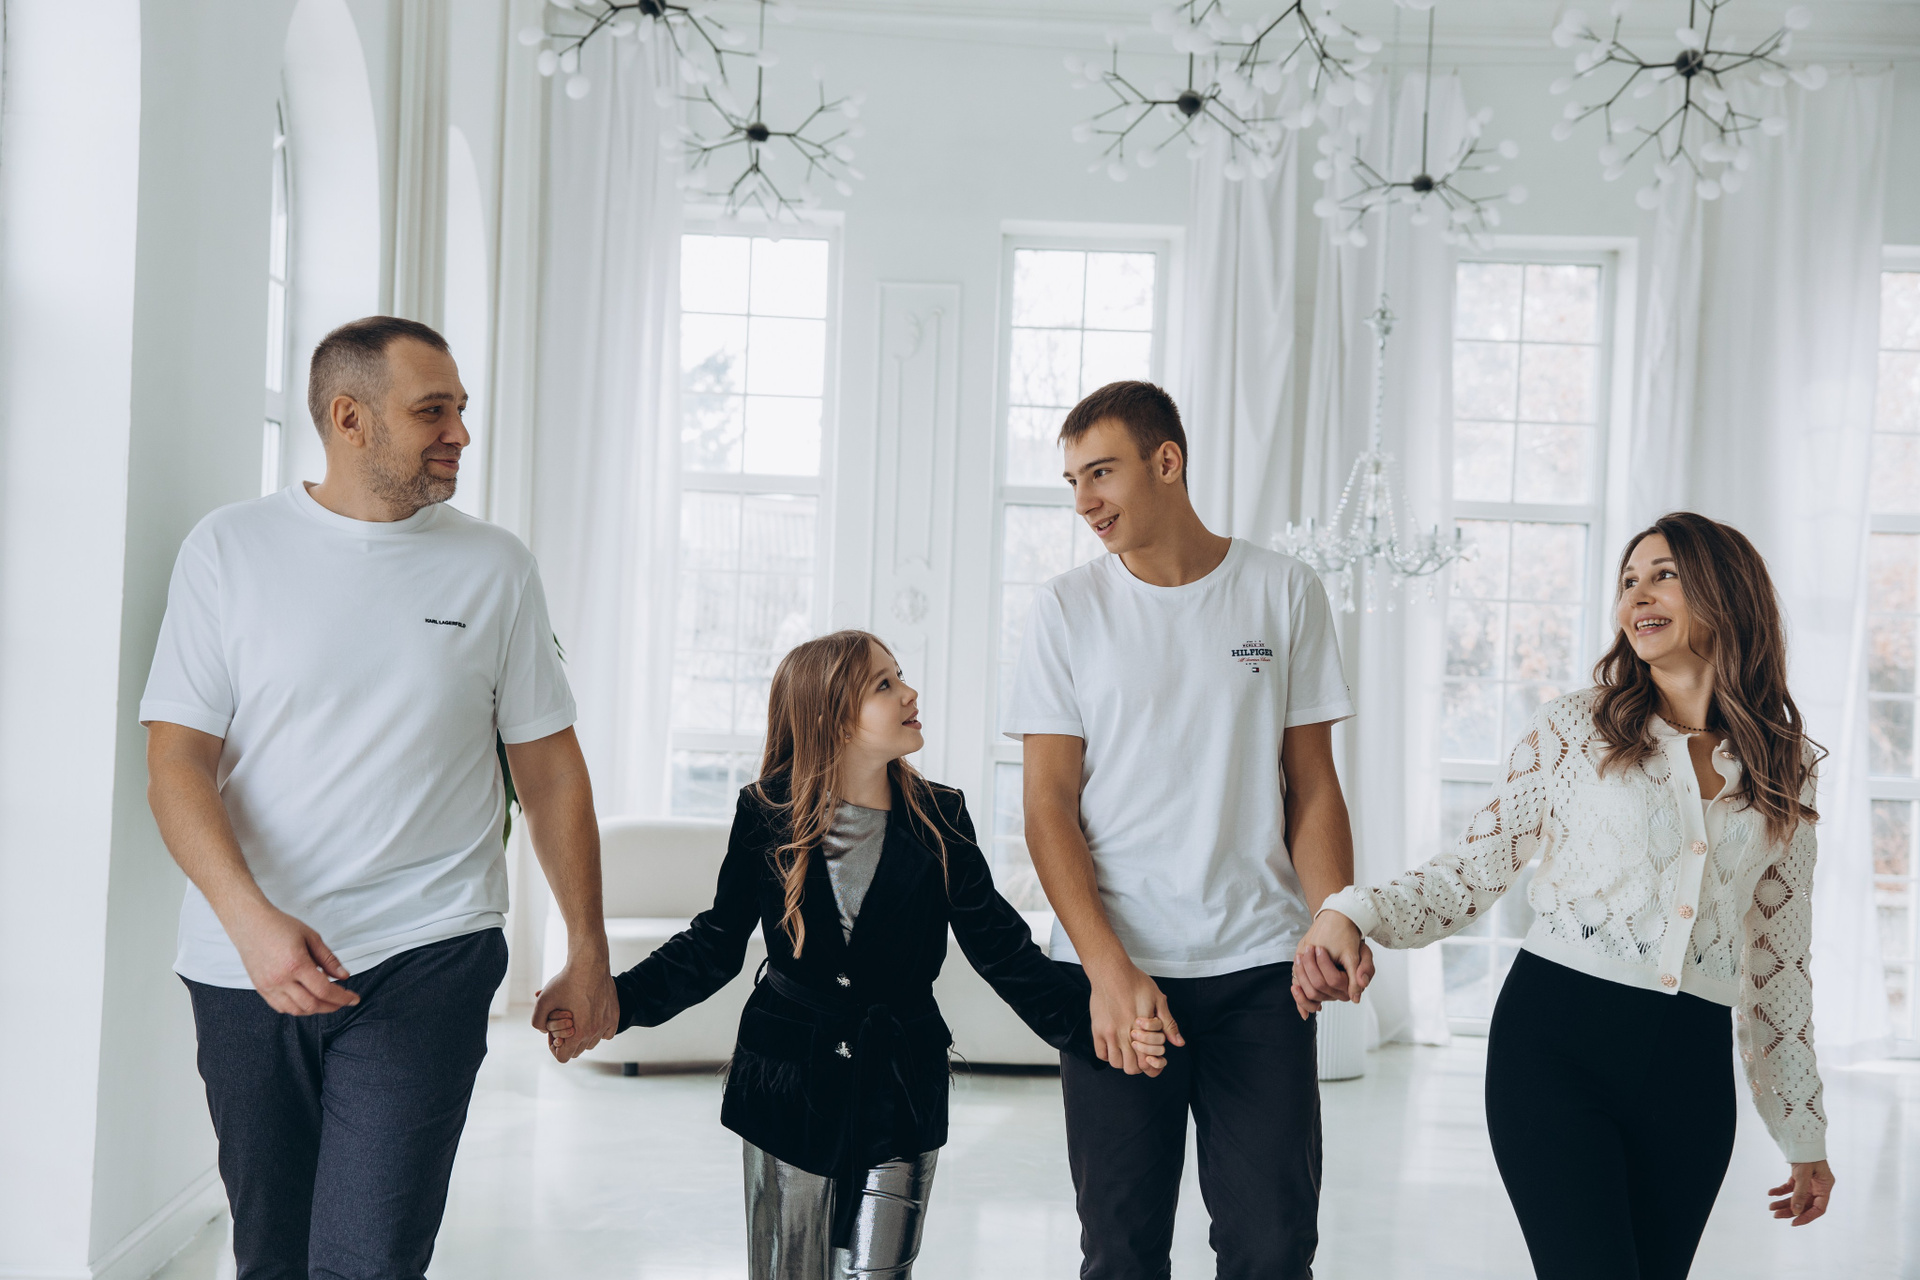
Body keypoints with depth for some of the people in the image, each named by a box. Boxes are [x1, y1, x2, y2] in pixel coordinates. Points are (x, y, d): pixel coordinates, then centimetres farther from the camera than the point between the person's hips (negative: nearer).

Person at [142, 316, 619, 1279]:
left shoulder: (493, 566, 3)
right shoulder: (230, 549, 1)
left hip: (427, 961, -1)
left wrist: (587, 953, 7)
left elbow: (549, 768, 7)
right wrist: (253, 919, -20)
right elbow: (177, 759, -4)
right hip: (246, 969, 1)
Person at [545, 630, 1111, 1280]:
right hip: (788, 1090, 0)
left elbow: (1001, 946, -1)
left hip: (899, 1093, 0)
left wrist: (1090, 1028, -13)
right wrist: (614, 1001, -11)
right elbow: (715, 945, 2)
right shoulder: (766, 817, -3)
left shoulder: (940, 819, -2)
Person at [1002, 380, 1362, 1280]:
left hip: (1260, 968, 0)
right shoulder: (1068, 607, 3)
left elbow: (1312, 788, 8)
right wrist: (1109, 969, -12)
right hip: (1112, 970, 0)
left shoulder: (1284, 592, 5)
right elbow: (1048, 806, -1)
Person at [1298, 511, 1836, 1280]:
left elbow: (1778, 957, 15)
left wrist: (1805, 1134, 17)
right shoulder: (1572, 729, 1)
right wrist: (1354, 914, -19)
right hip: (1556, 1044, -3)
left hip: (1692, 1068, 3)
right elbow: (1472, 873, -1)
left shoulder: (1783, 770, 10)